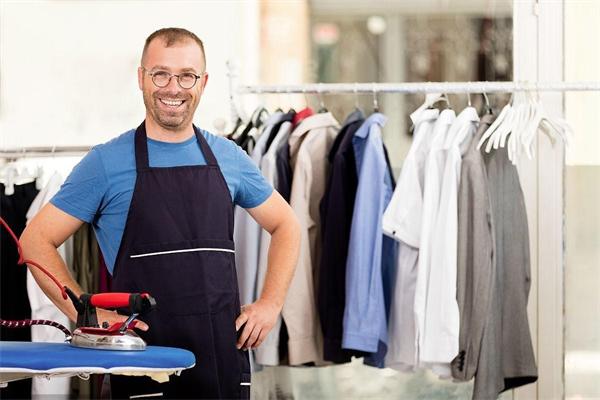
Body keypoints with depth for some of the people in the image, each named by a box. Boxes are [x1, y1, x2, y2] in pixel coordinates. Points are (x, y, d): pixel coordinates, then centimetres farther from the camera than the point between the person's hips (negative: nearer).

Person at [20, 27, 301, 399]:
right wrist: (89, 315, -10)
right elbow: (36, 240, -1)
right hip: (147, 354, -3)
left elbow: (286, 226, 20)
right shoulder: (107, 163, -2)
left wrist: (270, 304, 7)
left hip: (225, 354, 3)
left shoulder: (228, 157, 9)